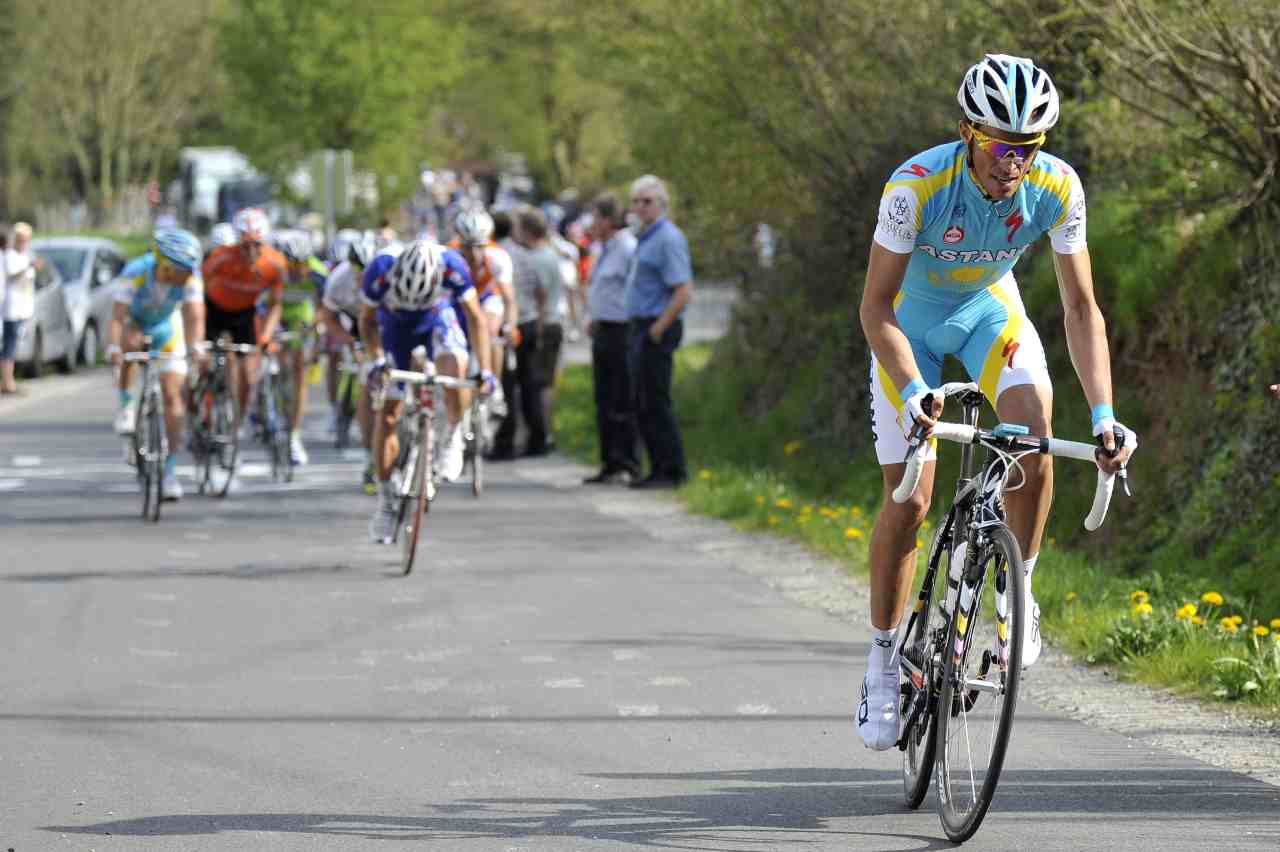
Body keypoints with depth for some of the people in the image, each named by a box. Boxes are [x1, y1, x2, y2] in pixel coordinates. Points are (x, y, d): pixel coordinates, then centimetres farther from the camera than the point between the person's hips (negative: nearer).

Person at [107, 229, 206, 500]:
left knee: (172, 396, -6)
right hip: (134, 322, -2)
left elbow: (195, 317, -36)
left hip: (166, 328, 2)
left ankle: (170, 470, 2)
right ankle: (126, 404, -15)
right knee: (131, 341, -38)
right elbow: (117, 317, -41)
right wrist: (113, 348, -58)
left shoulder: (190, 278, -29)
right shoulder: (135, 273, -36)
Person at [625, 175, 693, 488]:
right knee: (642, 404, 10)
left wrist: (658, 328, -19)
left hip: (657, 329, -10)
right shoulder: (646, 238, 18)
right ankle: (659, 469, 15)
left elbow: (683, 291, -19)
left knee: (655, 403, -9)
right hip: (640, 327, 10)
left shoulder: (668, 239, -13)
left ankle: (672, 472, -7)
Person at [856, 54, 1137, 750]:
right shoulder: (917, 185, -35)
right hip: (910, 320, -2)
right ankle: (883, 659, 11)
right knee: (909, 498, -8)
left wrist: (1103, 414, -30)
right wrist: (912, 392, -45)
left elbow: (1081, 308, -20)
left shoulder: (1057, 187, -27)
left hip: (990, 309, 2)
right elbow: (876, 308, -29)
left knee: (1034, 428, -28)